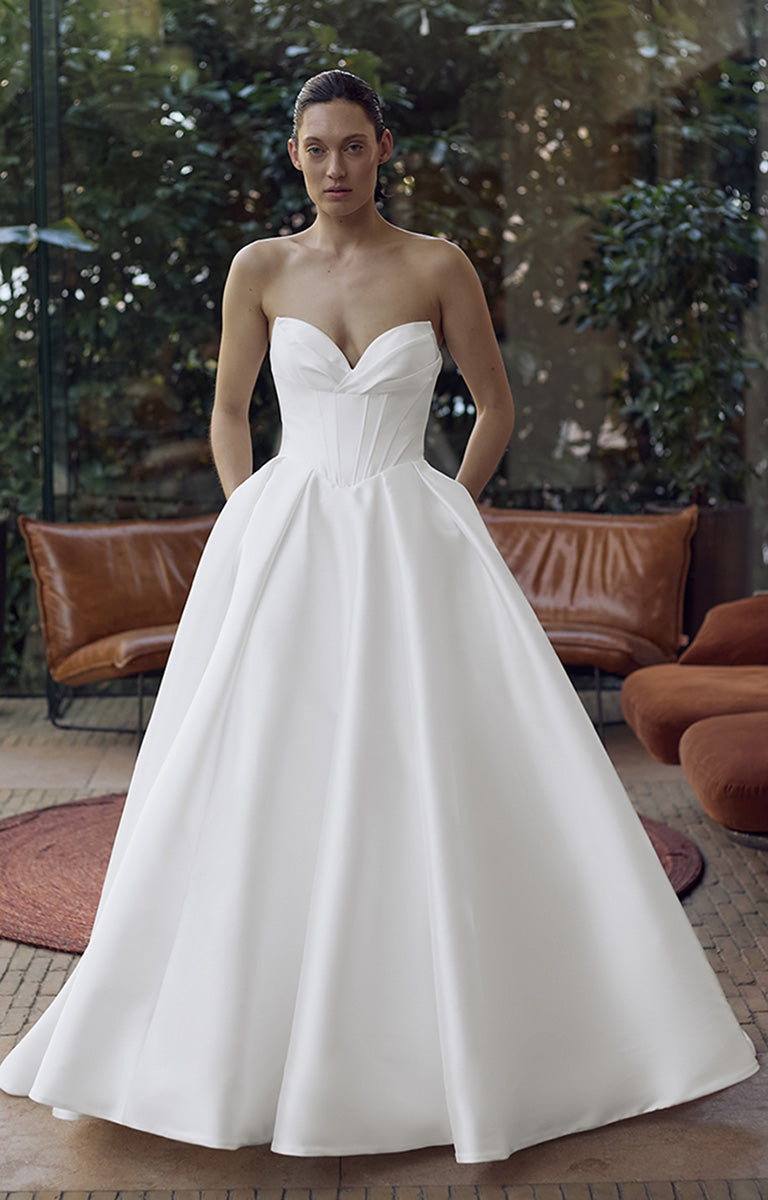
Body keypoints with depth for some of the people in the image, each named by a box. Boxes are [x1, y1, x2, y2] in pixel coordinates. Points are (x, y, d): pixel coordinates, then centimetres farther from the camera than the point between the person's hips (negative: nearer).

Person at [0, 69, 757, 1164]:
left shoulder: (438, 267, 1)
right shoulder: (260, 269, 5)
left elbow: (497, 403, 10)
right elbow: (228, 414, 13)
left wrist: (448, 520, 3)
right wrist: (258, 537, 4)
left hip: (408, 547, -1)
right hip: (283, 544, 1)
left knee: (436, 791, -4)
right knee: (256, 791, 1)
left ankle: (461, 1057, 12)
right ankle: (220, 1047, 17)